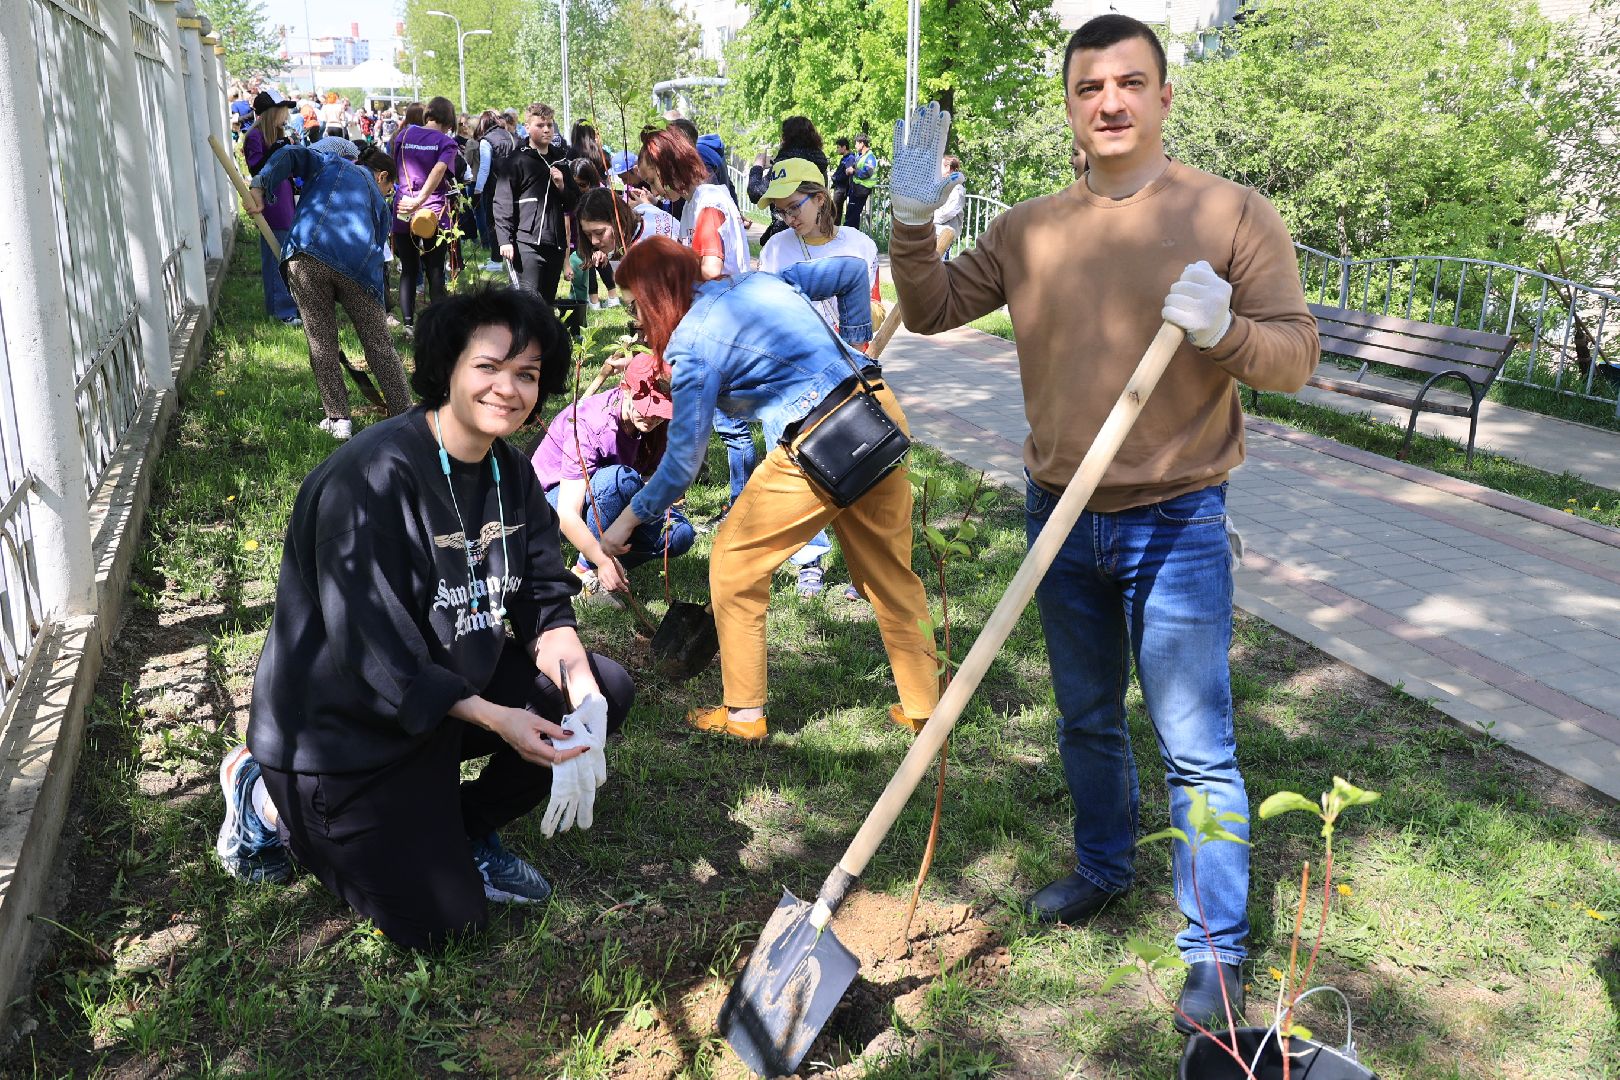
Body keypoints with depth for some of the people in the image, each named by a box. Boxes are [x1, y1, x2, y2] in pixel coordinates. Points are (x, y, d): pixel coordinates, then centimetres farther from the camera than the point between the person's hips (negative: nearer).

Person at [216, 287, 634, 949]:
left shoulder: (510, 473, -1)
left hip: (457, 683, 7)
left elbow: (544, 600, -3)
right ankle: (268, 796, 13)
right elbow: (370, 647, -27)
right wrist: (497, 718, -30)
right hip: (347, 722, -7)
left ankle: (464, 829, 9)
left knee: (606, 691, -8)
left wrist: (575, 677, -23)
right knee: (441, 921, -5)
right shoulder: (374, 477, -26)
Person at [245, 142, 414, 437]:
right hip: (358, 265, 1)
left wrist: (259, 186, 1)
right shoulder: (380, 202, 29)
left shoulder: (331, 164, 29)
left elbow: (289, 156, 11)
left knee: (321, 341, 9)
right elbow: (378, 250, 24)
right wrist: (378, 305, 26)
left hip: (307, 253, -1)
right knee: (379, 344, 10)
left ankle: (338, 418, 11)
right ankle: (405, 416, 14)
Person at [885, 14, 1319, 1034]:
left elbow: (1294, 352, -7)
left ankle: (1217, 949, 17)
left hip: (1175, 527, -4)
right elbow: (931, 310, 7)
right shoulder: (1029, 229, 5)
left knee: (1196, 749, 2)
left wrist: (1221, 330, -27)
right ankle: (1104, 867, 43)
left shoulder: (1233, 215, -5)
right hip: (1059, 518, 4)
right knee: (1087, 720, 20)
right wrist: (913, 221, -8)